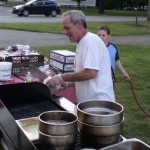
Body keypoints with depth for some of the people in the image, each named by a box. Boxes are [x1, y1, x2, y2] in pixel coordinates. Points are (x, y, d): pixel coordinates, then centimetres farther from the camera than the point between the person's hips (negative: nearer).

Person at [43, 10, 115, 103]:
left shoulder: (90, 40, -16)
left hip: (99, 103, -9)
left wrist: (62, 78, -16)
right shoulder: (82, 43, 14)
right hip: (88, 102, 9)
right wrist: (67, 84, 6)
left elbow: (90, 73, -24)